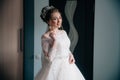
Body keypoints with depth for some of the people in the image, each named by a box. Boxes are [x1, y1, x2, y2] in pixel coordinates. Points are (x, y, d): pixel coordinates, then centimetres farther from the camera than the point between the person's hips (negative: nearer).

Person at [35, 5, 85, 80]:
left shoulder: (63, 32, 7)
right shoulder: (45, 37, -12)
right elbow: (49, 58, -18)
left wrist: (71, 55, -2)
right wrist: (54, 40, -22)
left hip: (68, 66, 6)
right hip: (55, 68, -6)